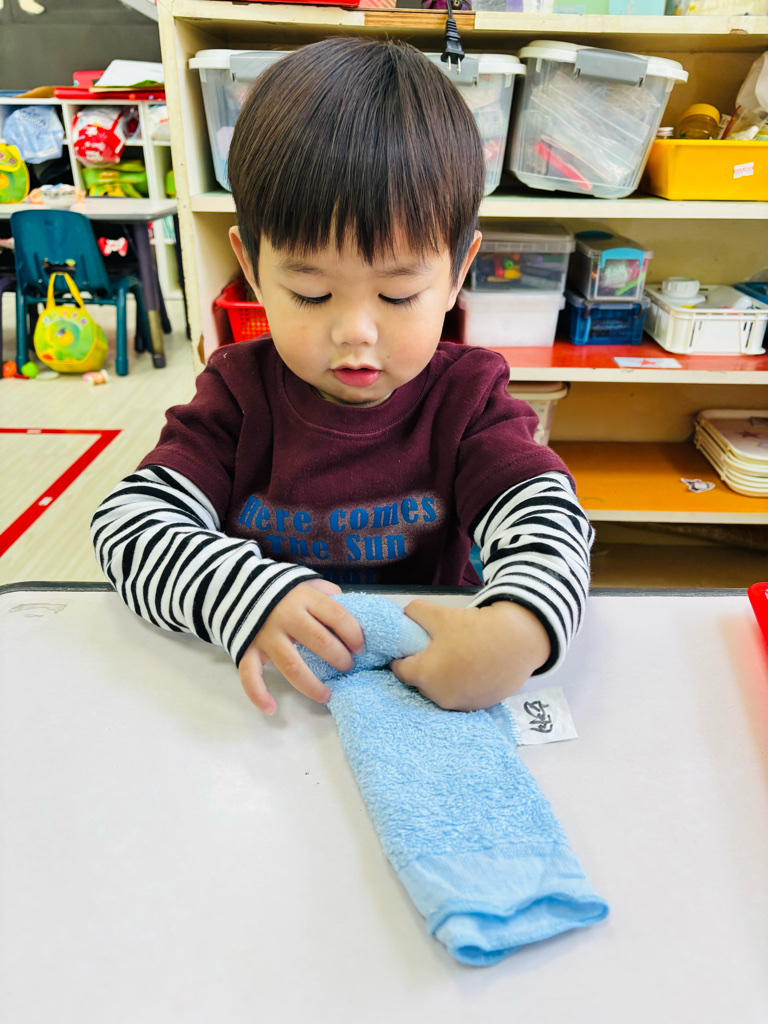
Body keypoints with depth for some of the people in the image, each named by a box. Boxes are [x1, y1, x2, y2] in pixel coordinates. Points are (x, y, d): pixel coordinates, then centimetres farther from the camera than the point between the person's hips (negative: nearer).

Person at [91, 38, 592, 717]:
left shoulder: (466, 398, -7)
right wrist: (244, 594, -31)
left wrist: (517, 632, -40)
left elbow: (547, 521, -17)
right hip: (270, 692, 2)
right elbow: (129, 522, -12)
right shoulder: (240, 392, -5)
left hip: (429, 687, -1)